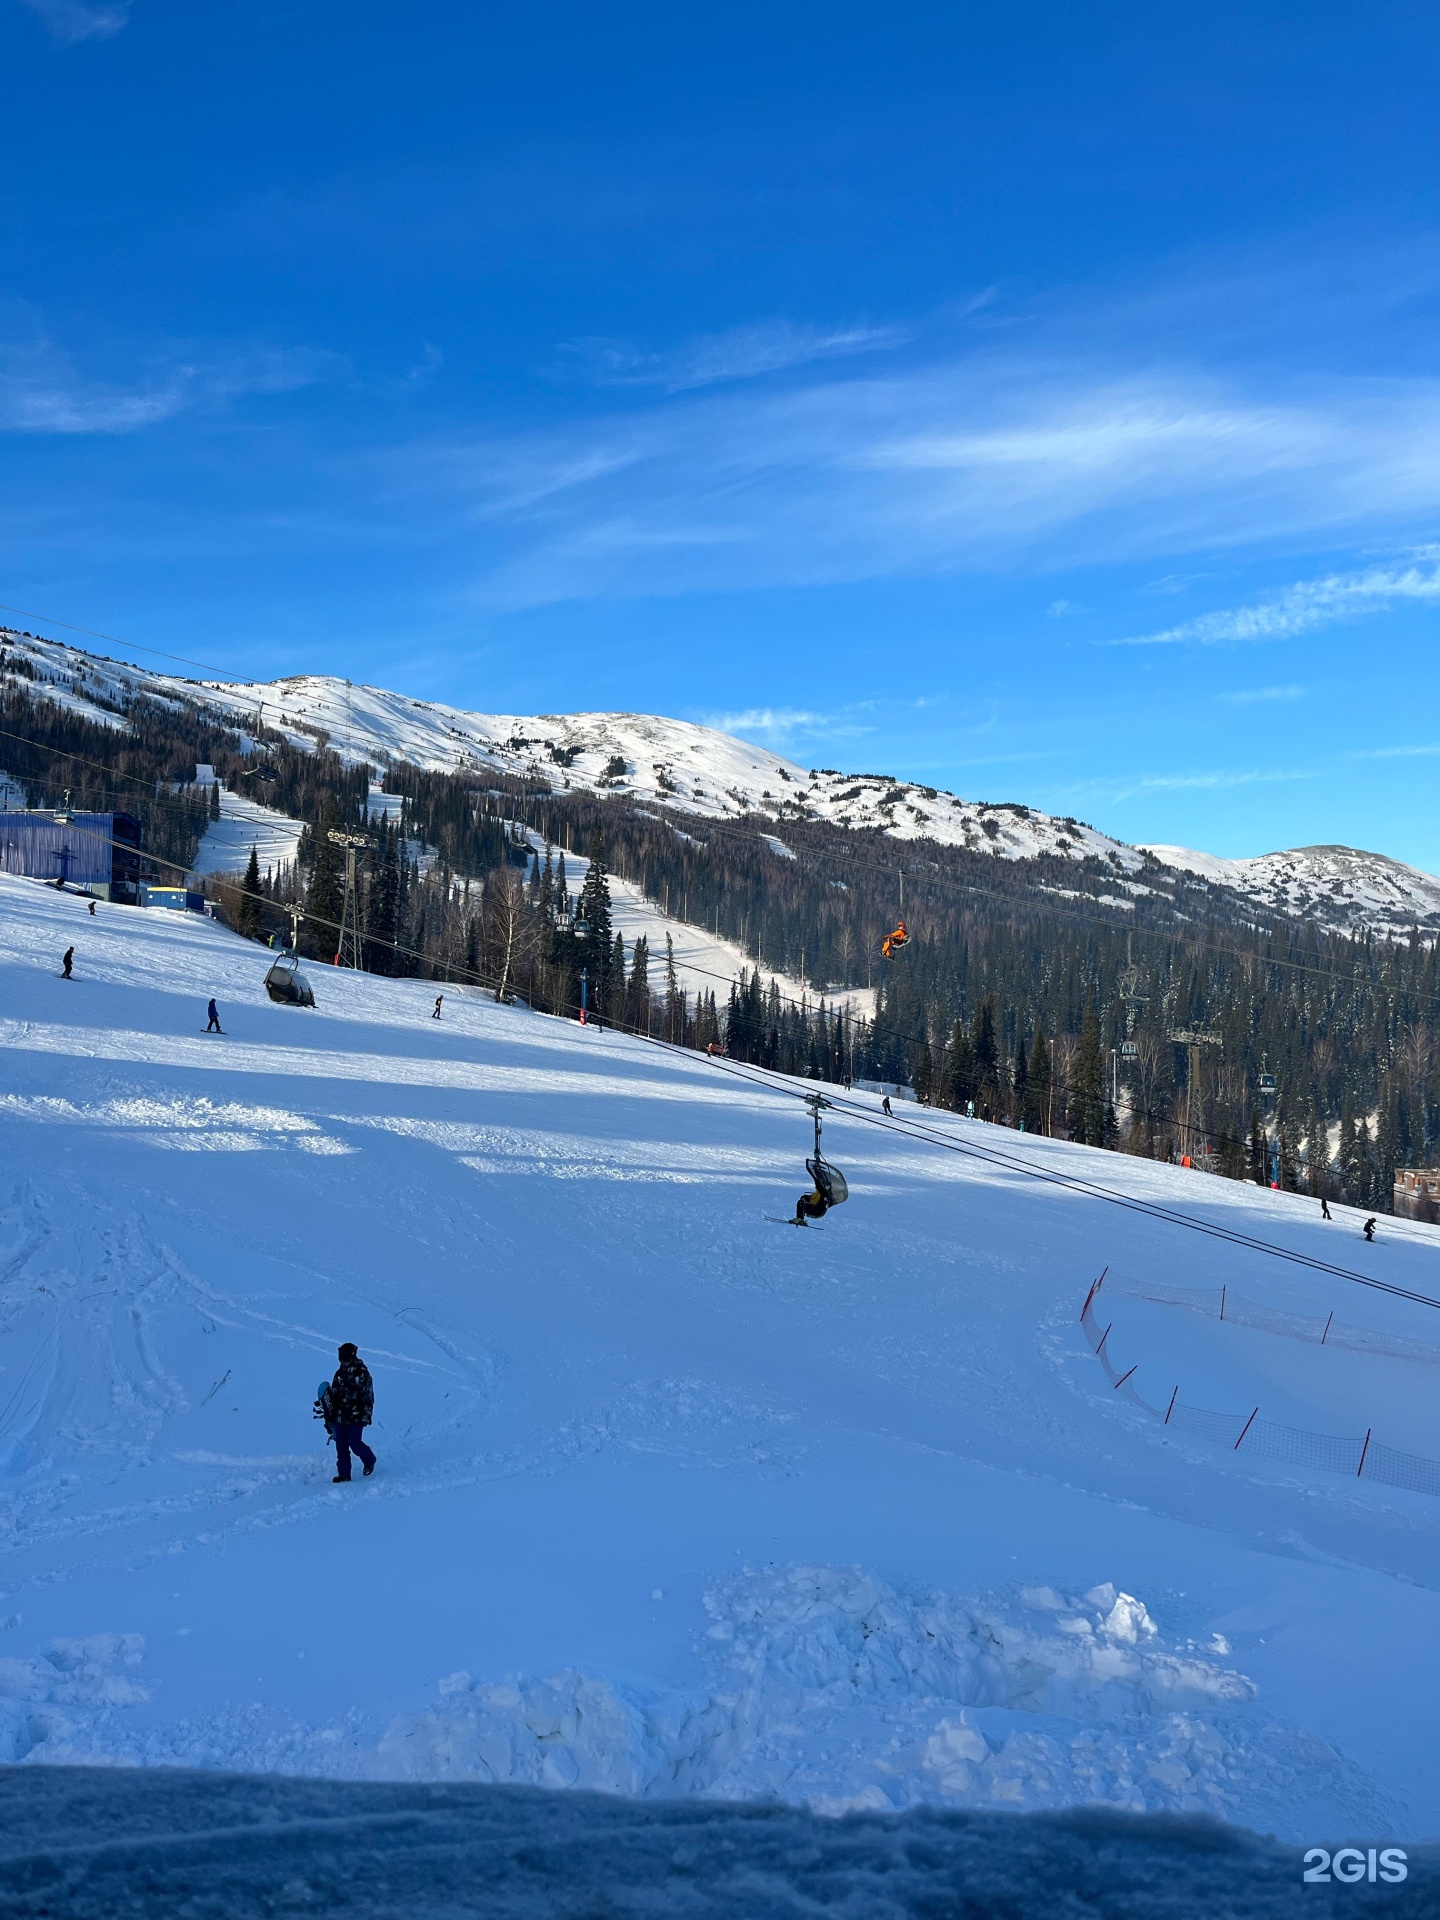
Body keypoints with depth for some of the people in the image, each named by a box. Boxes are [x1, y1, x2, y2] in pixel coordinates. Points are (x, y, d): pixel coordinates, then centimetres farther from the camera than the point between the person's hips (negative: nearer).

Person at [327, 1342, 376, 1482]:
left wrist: (366, 1415, -12)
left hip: (356, 1416, -5)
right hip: (341, 1416, 6)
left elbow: (368, 1396, -7)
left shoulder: (362, 1373, -7)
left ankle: (369, 1460, 19)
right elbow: (333, 1395, 18)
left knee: (354, 1443, -8)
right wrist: (331, 1414, 13)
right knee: (341, 1445, 4)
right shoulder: (339, 1373, 10)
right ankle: (343, 1473, 13)